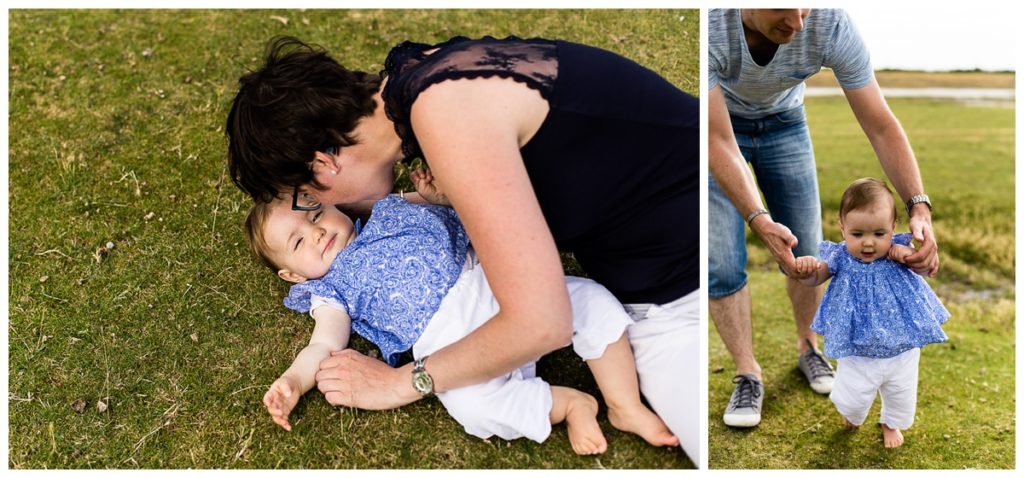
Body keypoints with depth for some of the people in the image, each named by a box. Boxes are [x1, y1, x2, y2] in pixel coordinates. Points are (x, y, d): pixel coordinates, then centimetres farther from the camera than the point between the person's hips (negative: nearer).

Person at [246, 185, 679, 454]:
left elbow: (443, 216, 32)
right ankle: (568, 402, -12)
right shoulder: (331, 290, 14)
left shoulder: (384, 214, 25)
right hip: (450, 338, -4)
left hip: (490, 280, 4)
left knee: (593, 300, -11)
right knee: (472, 404, -35)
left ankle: (627, 407, -4)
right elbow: (324, 345, 2)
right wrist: (291, 381, -17)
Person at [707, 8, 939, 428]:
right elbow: (718, 142, -36)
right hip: (718, 123, -2)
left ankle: (807, 347, 30)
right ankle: (748, 374, 9)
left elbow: (881, 126, -24)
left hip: (783, 121, 2)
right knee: (721, 264, -10)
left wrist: (919, 206, -37)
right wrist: (759, 220, -49)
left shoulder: (832, 23, -32)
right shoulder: (710, 23, -39)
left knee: (806, 254, 2)